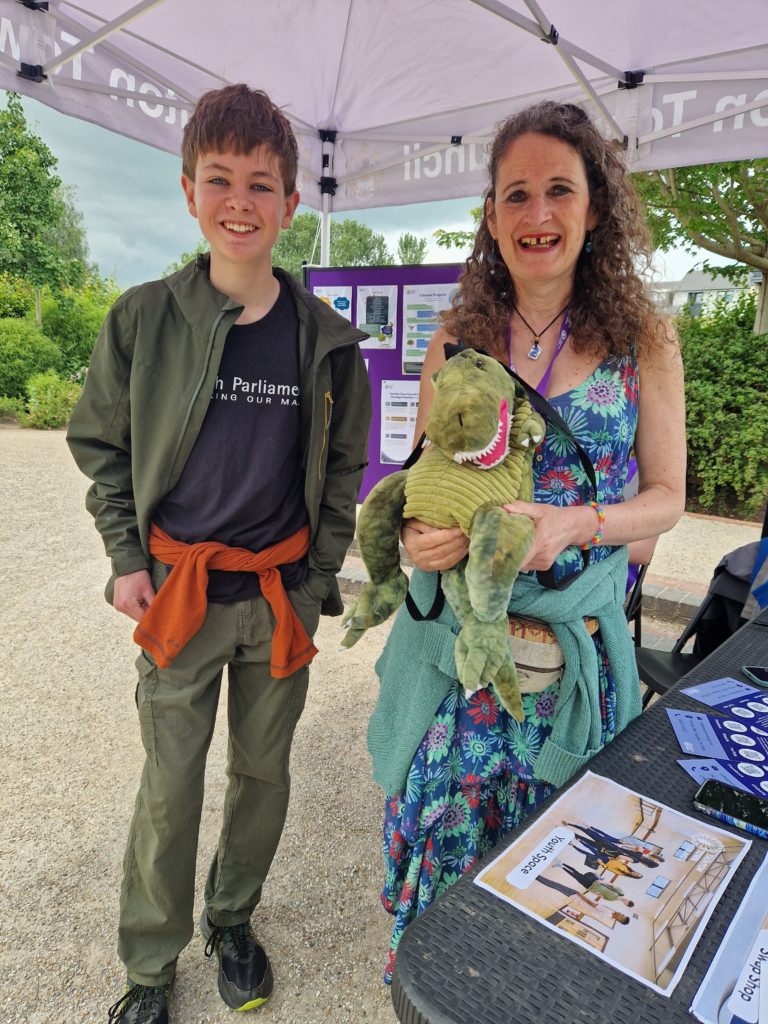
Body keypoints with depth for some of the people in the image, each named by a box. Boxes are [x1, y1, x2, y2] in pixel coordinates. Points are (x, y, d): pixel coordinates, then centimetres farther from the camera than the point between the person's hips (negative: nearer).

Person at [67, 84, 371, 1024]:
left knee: (263, 771, 16)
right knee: (170, 785, 9)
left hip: (281, 594, 2)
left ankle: (232, 920, 45)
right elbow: (99, 444, 5)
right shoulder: (143, 318, -4)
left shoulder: (326, 340, -2)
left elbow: (343, 467, 7)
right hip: (177, 591, -1)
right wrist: (127, 560, -2)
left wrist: (319, 577, 1)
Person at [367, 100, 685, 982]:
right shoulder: (457, 337, 1)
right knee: (435, 800, 13)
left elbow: (667, 496, 0)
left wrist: (576, 523, -21)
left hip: (573, 628, -1)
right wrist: (422, 530, -16)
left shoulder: (643, 340, -3)